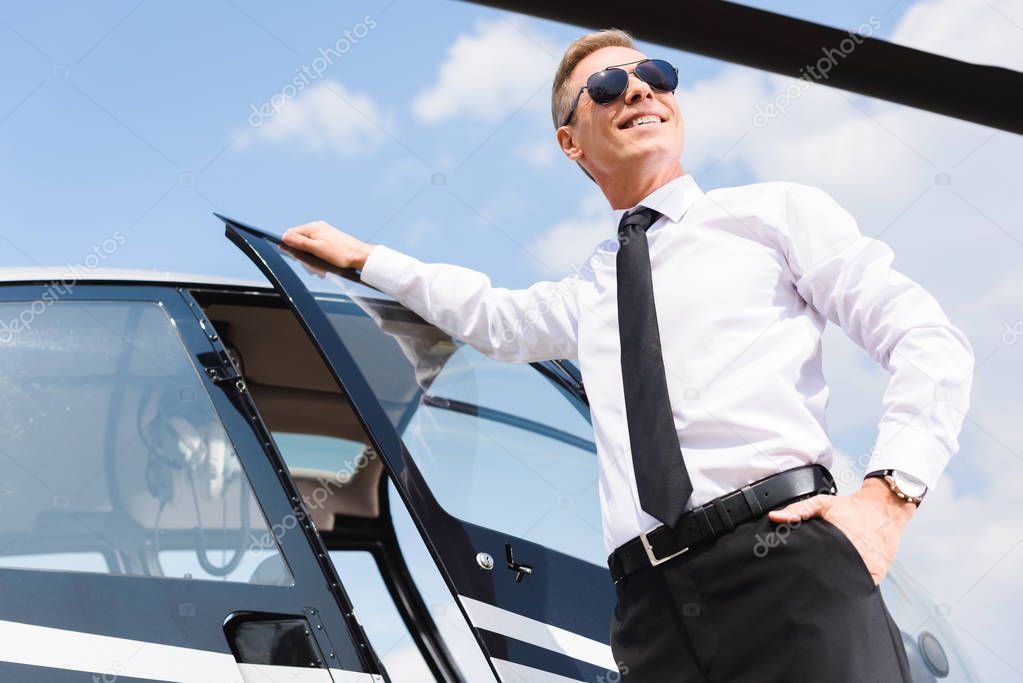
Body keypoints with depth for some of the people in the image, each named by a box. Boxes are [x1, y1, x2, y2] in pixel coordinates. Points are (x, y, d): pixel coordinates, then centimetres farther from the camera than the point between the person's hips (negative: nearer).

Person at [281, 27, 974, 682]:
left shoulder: (777, 210, 11)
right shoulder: (589, 290, 25)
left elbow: (930, 340, 4)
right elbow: (493, 315, 46)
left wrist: (889, 492, -10)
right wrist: (362, 256, 49)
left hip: (787, 561, -4)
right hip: (653, 602, 4)